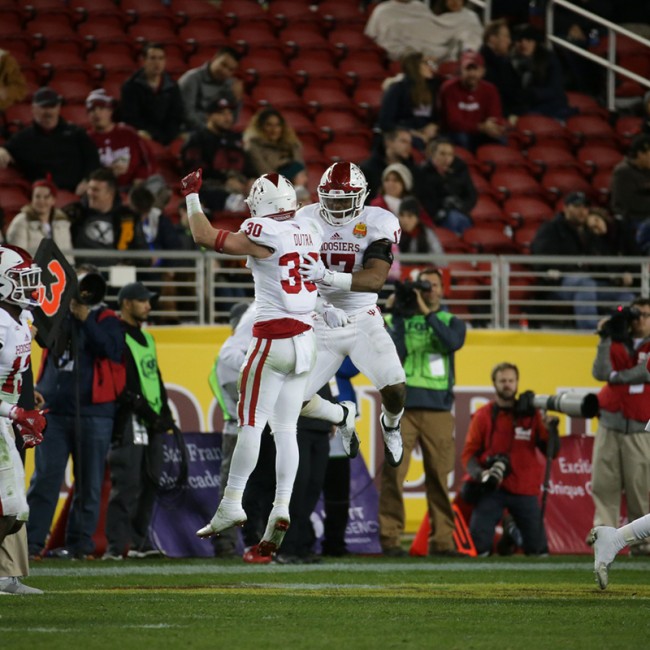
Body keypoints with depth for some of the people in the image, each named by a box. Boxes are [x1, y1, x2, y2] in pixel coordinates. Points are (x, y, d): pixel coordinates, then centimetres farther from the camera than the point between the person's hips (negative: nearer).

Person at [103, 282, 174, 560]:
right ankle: (115, 545, -14)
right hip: (129, 422, -9)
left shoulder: (147, 338, 22)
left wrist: (164, 411, 14)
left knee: (149, 484, 10)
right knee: (126, 485, -13)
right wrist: (142, 408, -19)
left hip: (152, 424, 9)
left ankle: (140, 542, 17)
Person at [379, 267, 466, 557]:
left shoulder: (450, 322, 14)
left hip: (438, 410, 1)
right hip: (402, 407, -1)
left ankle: (442, 540, 3)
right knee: (393, 473, -10)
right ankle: (389, 537, -9)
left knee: (439, 475, 0)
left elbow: (453, 341, -9)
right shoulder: (396, 320, 11)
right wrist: (399, 315, -7)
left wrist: (427, 313, -13)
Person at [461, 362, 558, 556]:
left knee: (538, 549, -3)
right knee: (478, 545, -15)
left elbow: (552, 452, 4)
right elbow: (469, 453, 1)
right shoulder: (483, 416, 3)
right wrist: (478, 473, -18)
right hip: (491, 489, -1)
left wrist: (551, 430, -15)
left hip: (525, 489, 1)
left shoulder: (531, 414, 5)